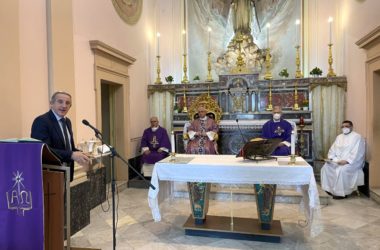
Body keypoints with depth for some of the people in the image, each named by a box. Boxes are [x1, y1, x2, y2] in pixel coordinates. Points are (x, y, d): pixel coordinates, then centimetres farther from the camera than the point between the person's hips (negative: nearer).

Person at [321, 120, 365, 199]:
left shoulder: (357, 137, -8)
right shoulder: (339, 137, 15)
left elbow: (356, 153, -17)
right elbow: (333, 149, 15)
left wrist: (346, 161, -26)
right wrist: (330, 158, -3)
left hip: (352, 162, -7)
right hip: (337, 160, 7)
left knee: (341, 170, -33)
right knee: (326, 167, -14)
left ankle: (341, 193, -20)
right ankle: (329, 188, -5)